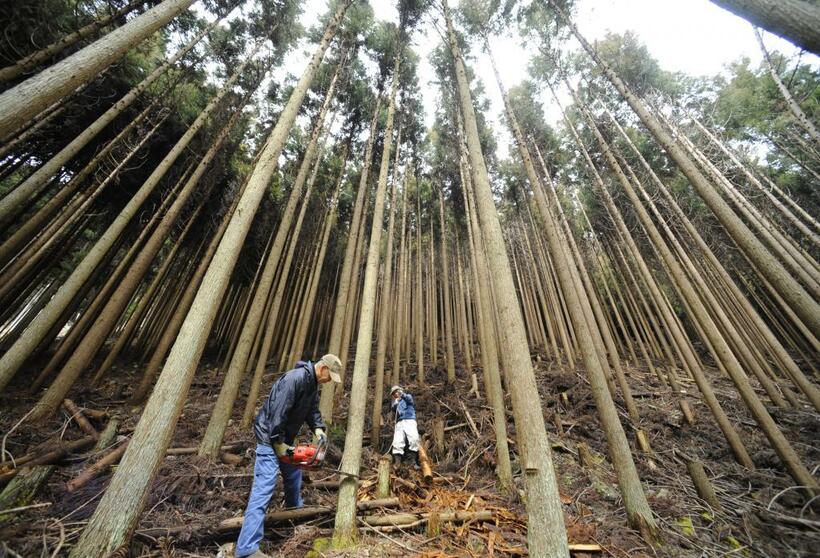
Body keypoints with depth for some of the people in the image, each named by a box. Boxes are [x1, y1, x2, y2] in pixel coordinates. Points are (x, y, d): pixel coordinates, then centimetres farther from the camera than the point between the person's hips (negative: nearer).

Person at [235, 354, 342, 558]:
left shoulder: (313, 385, 3)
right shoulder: (295, 378, -29)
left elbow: (313, 410, 7)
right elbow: (278, 411, -29)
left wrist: (318, 429, -9)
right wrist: (278, 443, -22)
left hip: (285, 438, 10)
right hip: (270, 436, -10)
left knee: (294, 475, 26)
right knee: (264, 487, -10)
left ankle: (295, 511, 48)